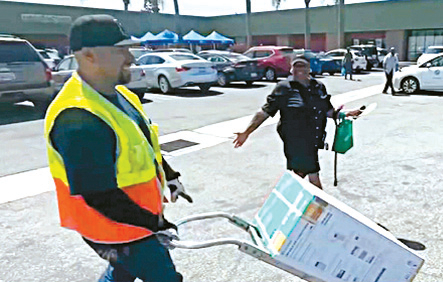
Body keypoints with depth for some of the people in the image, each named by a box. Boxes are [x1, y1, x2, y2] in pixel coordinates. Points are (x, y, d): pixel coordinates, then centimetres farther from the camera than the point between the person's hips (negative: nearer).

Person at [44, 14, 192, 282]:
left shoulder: (120, 96, 2)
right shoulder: (78, 121, -30)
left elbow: (145, 145, 16)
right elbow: (98, 195, -29)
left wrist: (170, 177, 16)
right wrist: (153, 224, -21)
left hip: (138, 213, 9)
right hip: (116, 227, -9)